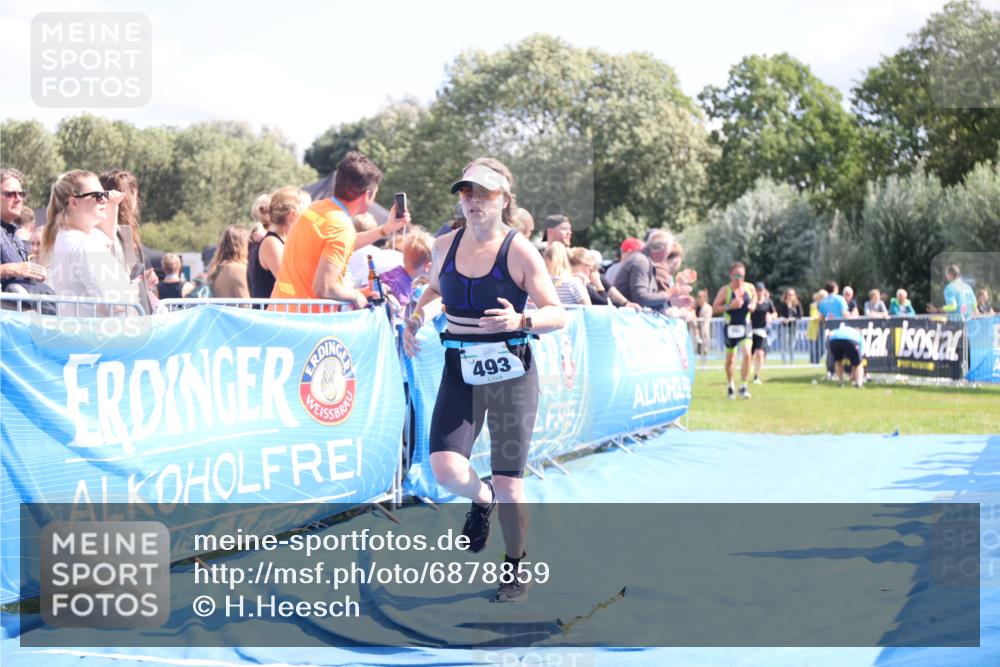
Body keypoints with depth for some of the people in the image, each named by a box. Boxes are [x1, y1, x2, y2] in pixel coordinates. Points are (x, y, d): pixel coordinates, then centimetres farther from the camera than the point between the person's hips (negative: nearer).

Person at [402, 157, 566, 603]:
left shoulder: (519, 252, -9)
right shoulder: (444, 247, 4)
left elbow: (558, 314, -10)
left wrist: (521, 321, -29)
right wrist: (415, 317, 7)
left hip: (511, 374, -3)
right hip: (460, 371, 3)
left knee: (508, 482, 1)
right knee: (445, 469, -15)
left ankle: (515, 565, 26)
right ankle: (482, 500, 21)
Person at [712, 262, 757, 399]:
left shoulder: (750, 288, 1)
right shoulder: (725, 290, -8)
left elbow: (754, 297, 23)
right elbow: (715, 308, -9)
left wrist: (753, 304, 2)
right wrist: (729, 306, -23)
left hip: (745, 326, 1)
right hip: (731, 327, -1)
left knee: (747, 354, -18)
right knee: (730, 358, 9)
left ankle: (743, 386, -11)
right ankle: (730, 385, 31)